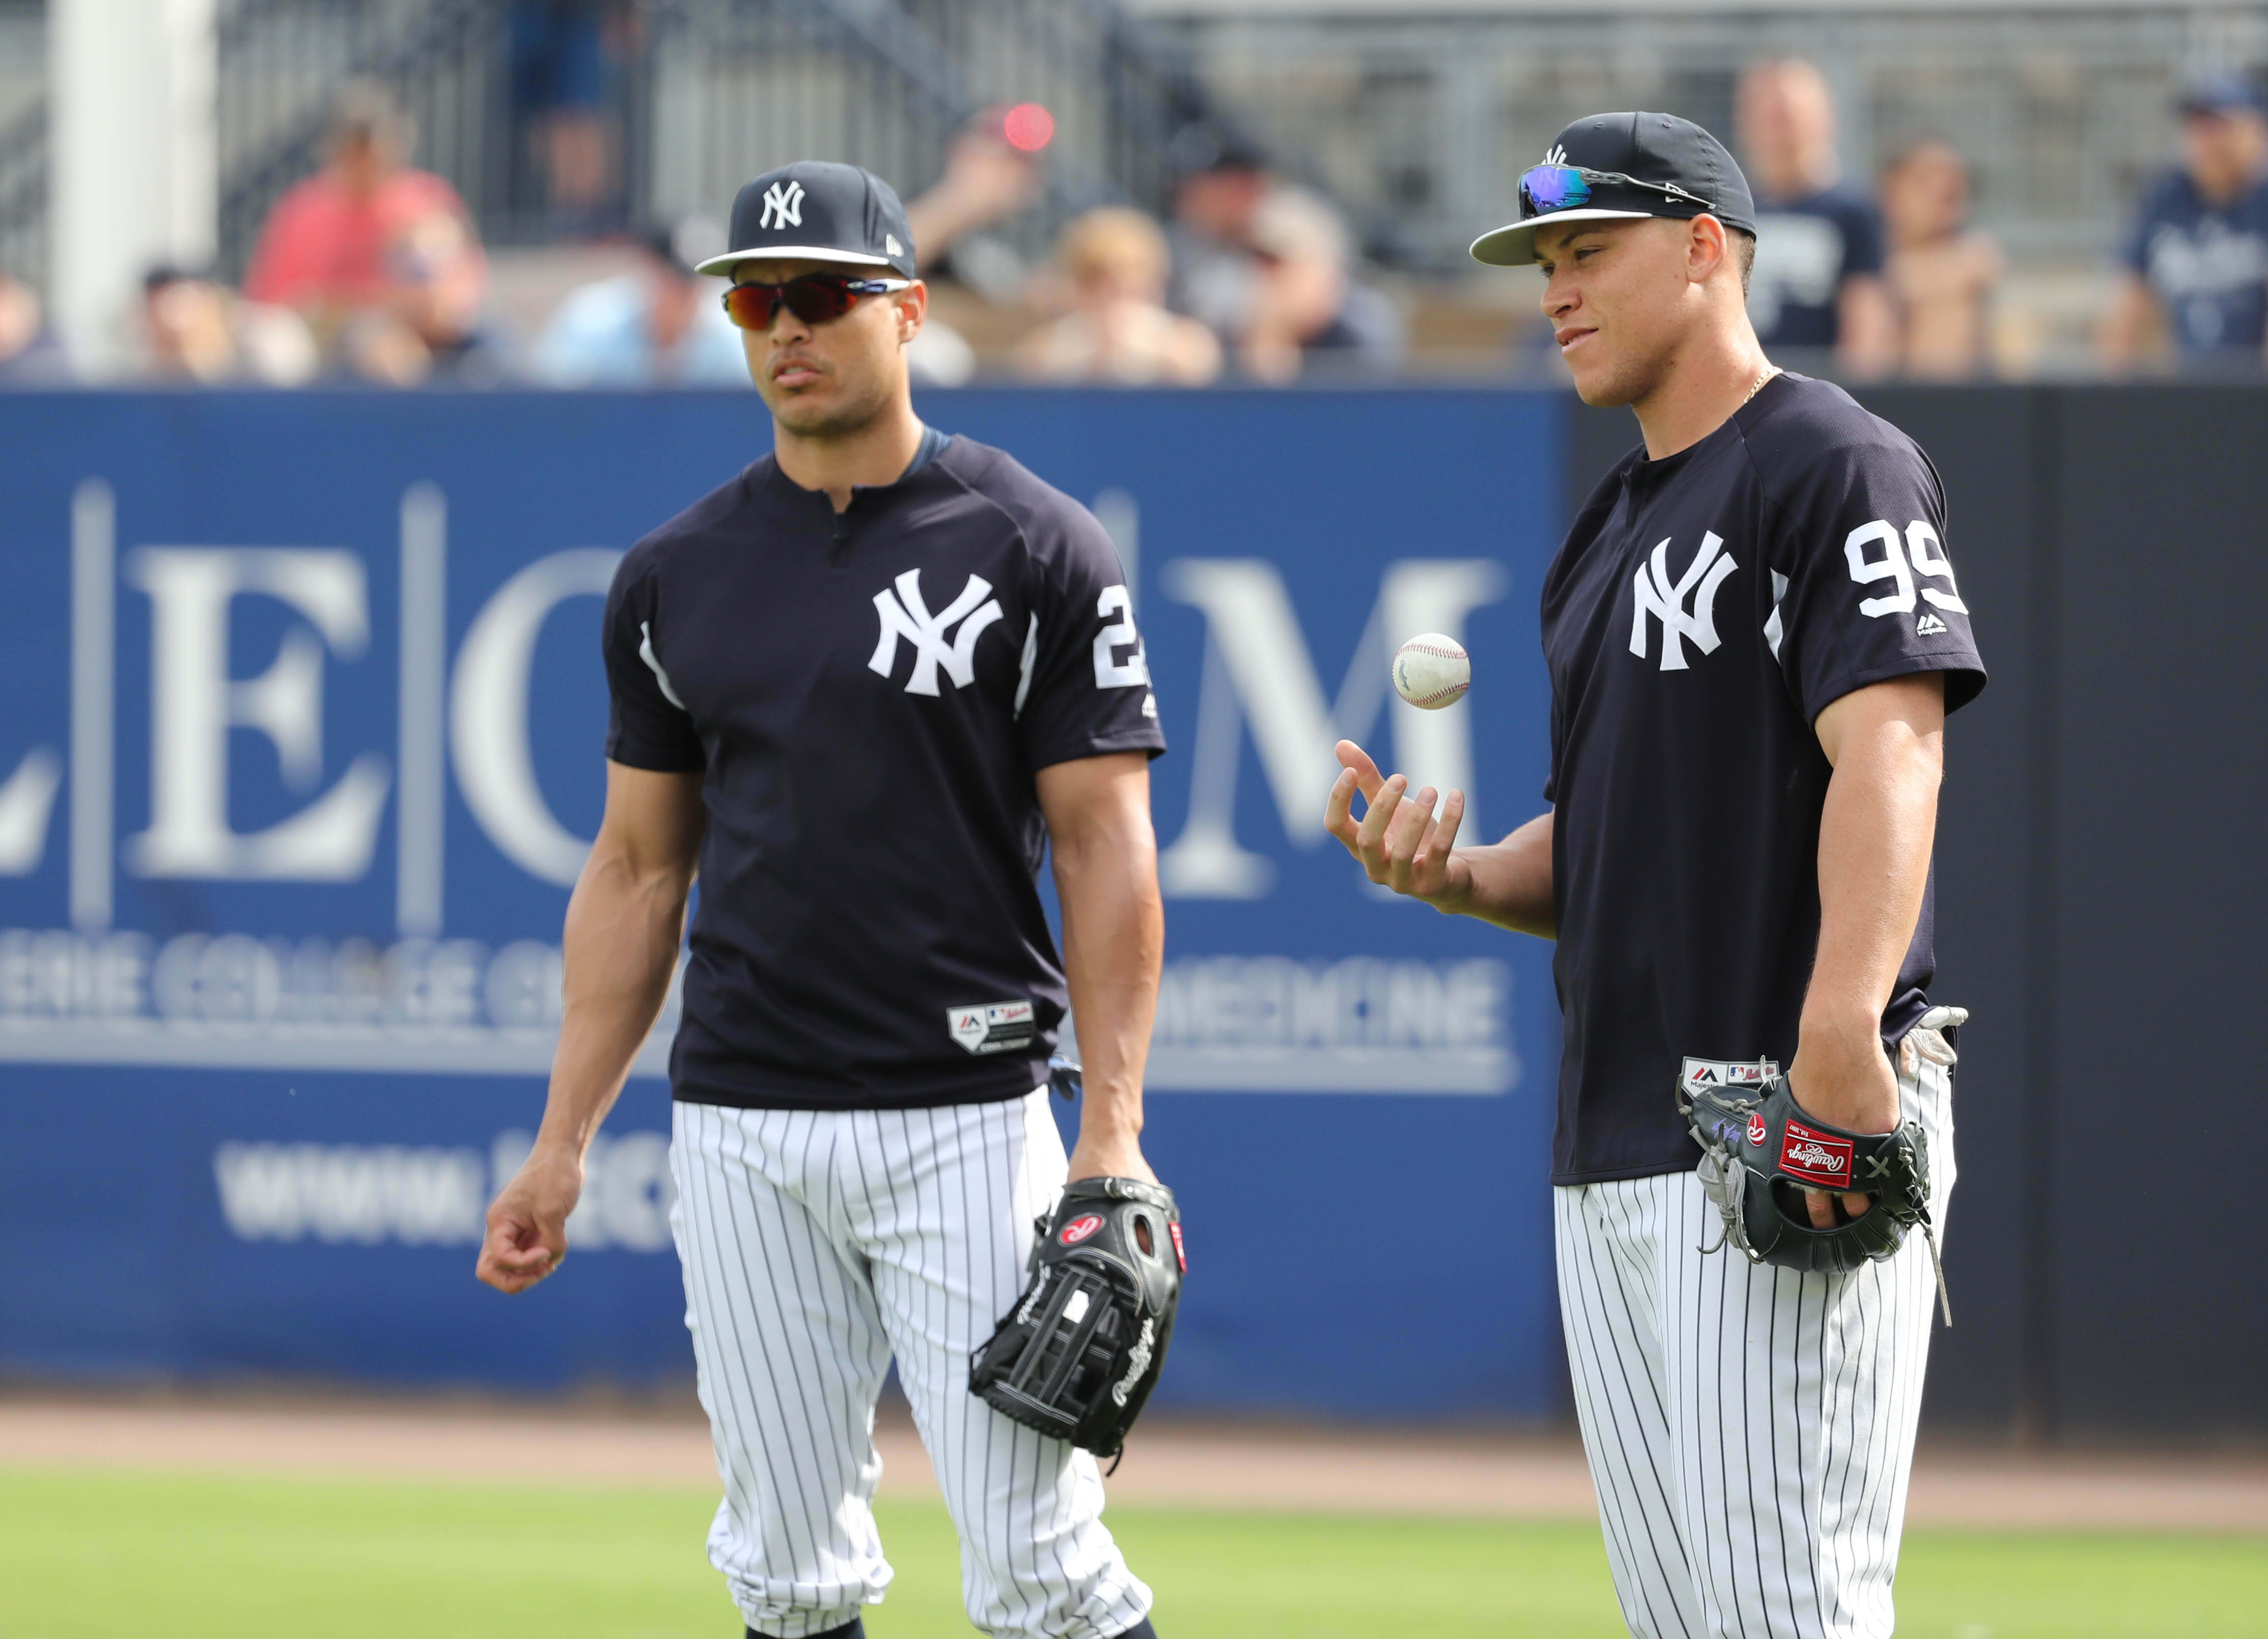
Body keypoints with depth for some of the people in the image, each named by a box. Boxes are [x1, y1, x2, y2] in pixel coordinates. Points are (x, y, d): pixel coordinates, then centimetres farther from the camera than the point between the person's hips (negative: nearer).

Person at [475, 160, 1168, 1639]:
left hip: (967, 1117, -4)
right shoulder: (677, 574, 10)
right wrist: (565, 1143, 9)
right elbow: (637, 871, 15)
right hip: (739, 1129, 4)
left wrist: (1113, 1130, -14)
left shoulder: (1035, 549, -2)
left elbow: (1107, 848, -4)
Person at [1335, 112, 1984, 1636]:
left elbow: (1890, 750, -19)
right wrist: (1448, 874, 4)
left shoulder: (1834, 464, -6)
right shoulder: (1609, 532, 22)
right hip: (1613, 1150, 9)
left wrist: (1841, 1028, -33)